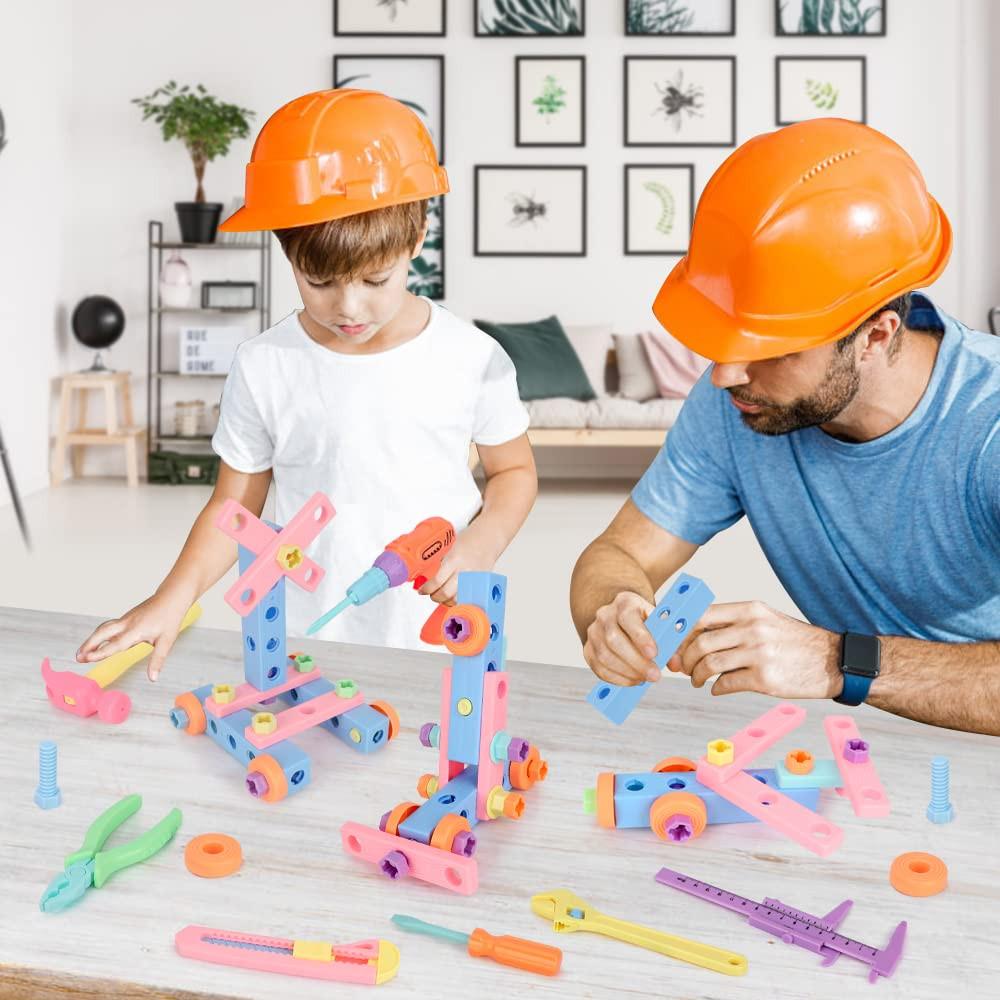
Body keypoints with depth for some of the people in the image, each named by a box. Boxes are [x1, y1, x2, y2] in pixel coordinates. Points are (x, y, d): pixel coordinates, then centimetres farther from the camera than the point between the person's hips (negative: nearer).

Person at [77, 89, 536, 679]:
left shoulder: (474, 359, -7)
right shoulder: (264, 368, -5)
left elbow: (515, 471, 7)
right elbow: (235, 505, 3)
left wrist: (480, 545, -12)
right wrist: (175, 597, -12)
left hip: (444, 637, 0)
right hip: (310, 643, 1)